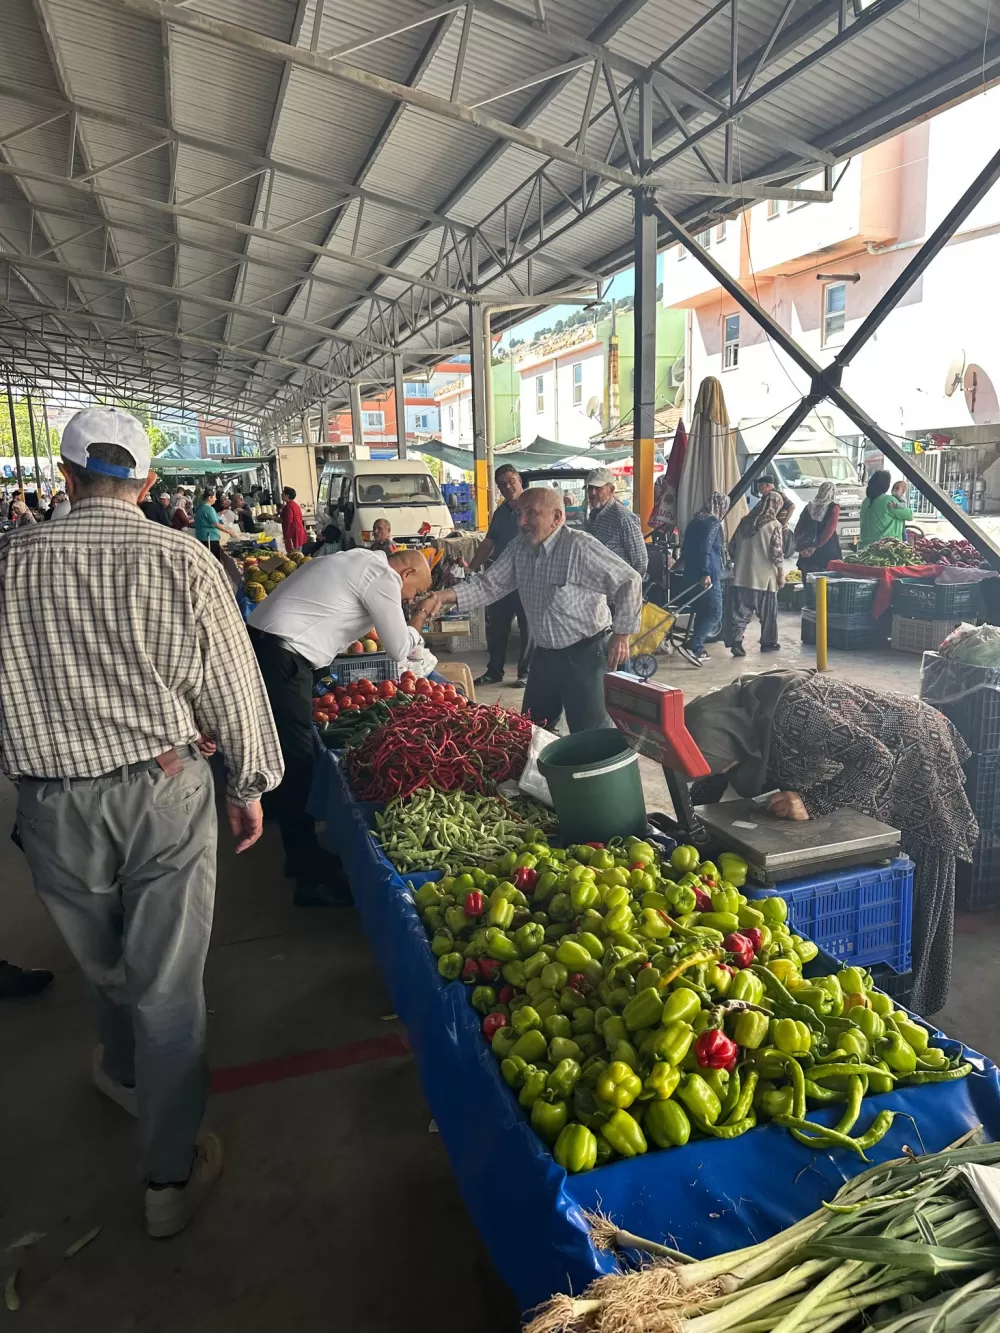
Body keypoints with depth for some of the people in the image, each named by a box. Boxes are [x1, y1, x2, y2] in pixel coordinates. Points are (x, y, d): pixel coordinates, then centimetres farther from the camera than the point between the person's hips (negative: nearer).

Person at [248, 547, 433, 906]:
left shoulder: (361, 561, 20)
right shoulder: (382, 576, -9)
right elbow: (399, 649, -4)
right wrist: (416, 628, 17)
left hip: (260, 644, 11)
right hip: (281, 659, -11)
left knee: (290, 759, 17)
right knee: (296, 764, -5)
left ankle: (302, 857, 28)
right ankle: (313, 879, 2)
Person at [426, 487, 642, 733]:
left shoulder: (580, 547, -20)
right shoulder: (517, 549, 1)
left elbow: (629, 581, -17)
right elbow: (489, 584, -1)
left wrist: (621, 635, -15)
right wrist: (445, 596, -18)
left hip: (584, 654, -7)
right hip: (544, 654, 7)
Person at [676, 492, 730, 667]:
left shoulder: (696, 520, 17)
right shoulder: (713, 522, -9)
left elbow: (686, 548, 21)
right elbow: (705, 549, -20)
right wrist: (706, 573, -23)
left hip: (691, 573, 9)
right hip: (707, 575, -9)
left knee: (702, 611, 16)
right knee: (715, 613, -7)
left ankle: (698, 649, 15)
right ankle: (692, 646, -19)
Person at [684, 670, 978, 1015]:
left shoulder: (789, 711, -40)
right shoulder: (739, 707, -14)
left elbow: (876, 759, -35)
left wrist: (812, 803, -38)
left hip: (913, 757, -8)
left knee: (911, 896, 6)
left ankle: (911, 998, 22)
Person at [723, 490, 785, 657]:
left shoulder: (745, 521, 7)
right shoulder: (774, 525, -7)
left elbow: (733, 545, 12)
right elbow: (777, 553, -9)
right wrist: (781, 574, 1)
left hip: (742, 574, 4)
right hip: (765, 576, -4)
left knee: (740, 609, 3)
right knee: (767, 611, 11)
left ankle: (736, 641, -10)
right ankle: (768, 642, 21)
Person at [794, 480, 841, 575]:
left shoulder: (809, 507, 9)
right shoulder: (834, 507, -4)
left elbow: (798, 529, 5)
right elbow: (829, 530, -15)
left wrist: (800, 547, 0)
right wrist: (816, 546, -17)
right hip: (828, 553, -4)